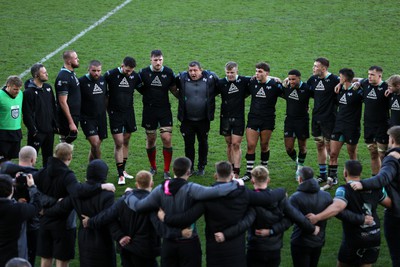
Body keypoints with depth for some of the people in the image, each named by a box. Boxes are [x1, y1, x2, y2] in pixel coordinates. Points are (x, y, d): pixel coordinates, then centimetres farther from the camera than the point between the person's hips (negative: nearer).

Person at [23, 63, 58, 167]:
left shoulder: (48, 88, 9)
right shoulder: (28, 92, -15)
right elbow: (27, 114, -16)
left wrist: (55, 124, 12)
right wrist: (33, 130, -17)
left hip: (49, 130, 7)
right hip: (37, 131, -7)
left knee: (48, 156, 15)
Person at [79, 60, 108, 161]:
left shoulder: (103, 80, 6)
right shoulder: (82, 82, -13)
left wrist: (107, 111, 16)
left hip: (101, 118, 6)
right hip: (87, 119, -6)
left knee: (96, 146, 9)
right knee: (95, 144, -16)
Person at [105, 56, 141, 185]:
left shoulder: (135, 76, -2)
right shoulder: (111, 74, -12)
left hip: (129, 112, 4)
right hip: (115, 114, -4)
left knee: (126, 142, 12)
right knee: (118, 143, -7)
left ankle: (123, 170, 24)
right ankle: (120, 175, -4)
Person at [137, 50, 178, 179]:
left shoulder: (168, 72, -1)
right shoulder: (143, 73, -3)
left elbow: (174, 90, 9)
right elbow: (139, 88, 10)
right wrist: (149, 96, -2)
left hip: (165, 109, 0)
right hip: (149, 110, 0)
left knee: (167, 138, -10)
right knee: (150, 139, 8)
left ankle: (167, 171, -1)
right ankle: (153, 167, 27)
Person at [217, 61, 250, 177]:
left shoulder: (244, 81, -4)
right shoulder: (221, 82, -1)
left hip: (239, 117, -2)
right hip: (225, 116, 2)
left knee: (236, 144, -6)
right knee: (229, 143, 11)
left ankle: (236, 172, -7)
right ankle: (231, 168, 23)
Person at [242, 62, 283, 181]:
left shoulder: (274, 84, -5)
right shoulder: (252, 83, 3)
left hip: (268, 120, -2)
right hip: (253, 118, 2)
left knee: (264, 146, 7)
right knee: (250, 145, -4)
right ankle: (248, 172, 0)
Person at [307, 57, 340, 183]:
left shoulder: (333, 79, -13)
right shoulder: (313, 79, 7)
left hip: (329, 118, -7)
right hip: (316, 117, 7)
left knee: (329, 146, -2)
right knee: (319, 145, 12)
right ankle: (322, 174, 21)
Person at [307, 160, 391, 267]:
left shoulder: (344, 190, -16)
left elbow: (337, 207, -36)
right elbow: (389, 203, 13)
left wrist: (317, 217, -48)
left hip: (355, 238, -5)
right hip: (375, 236, 5)